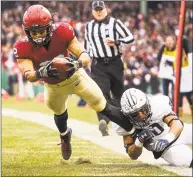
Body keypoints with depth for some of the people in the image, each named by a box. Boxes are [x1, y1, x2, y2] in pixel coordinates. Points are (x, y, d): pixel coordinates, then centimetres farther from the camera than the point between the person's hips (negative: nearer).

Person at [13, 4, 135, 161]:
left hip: (74, 76, -2)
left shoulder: (62, 32, -31)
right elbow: (29, 75, -39)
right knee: (59, 112, 27)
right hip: (53, 86, 2)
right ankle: (65, 136, 59)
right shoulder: (23, 47, -30)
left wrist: (77, 64, -56)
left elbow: (85, 56, -33)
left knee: (102, 106, -8)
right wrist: (41, 73, -62)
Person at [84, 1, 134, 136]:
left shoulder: (115, 23, -5)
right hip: (98, 65, 1)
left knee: (118, 92, 9)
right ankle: (103, 120, -32)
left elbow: (130, 37, -11)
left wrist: (116, 41, -24)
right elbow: (87, 44, 23)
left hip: (115, 63, -1)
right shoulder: (89, 27, 9)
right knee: (101, 92, -16)